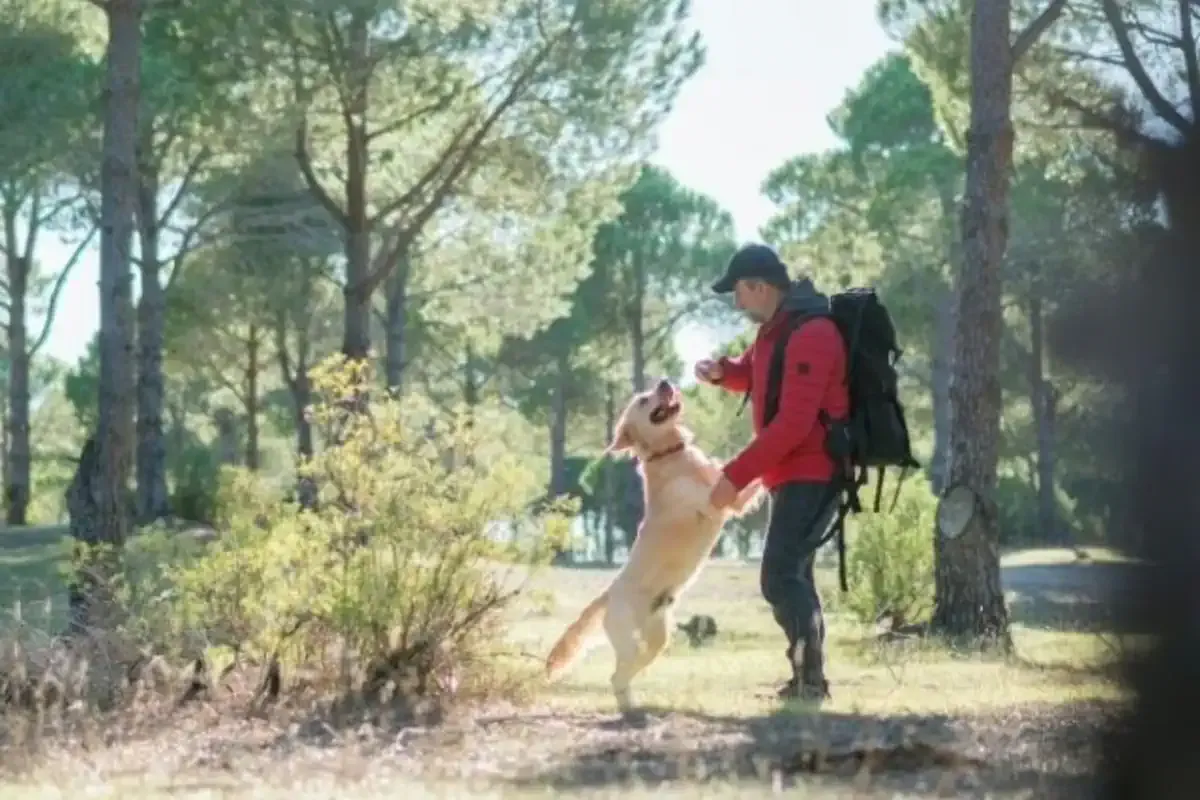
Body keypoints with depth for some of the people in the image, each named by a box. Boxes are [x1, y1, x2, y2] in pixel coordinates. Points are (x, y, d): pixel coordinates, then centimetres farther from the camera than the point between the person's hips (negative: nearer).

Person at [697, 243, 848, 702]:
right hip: (793, 473, 11)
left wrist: (736, 474, -26)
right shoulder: (777, 328, 12)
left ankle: (810, 677, -18)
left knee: (780, 577, -18)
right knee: (792, 574, 17)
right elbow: (755, 376, 30)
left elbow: (793, 423, -27)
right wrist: (721, 372, 6)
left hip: (811, 473, -11)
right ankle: (807, 677, 25)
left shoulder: (810, 335, -21)